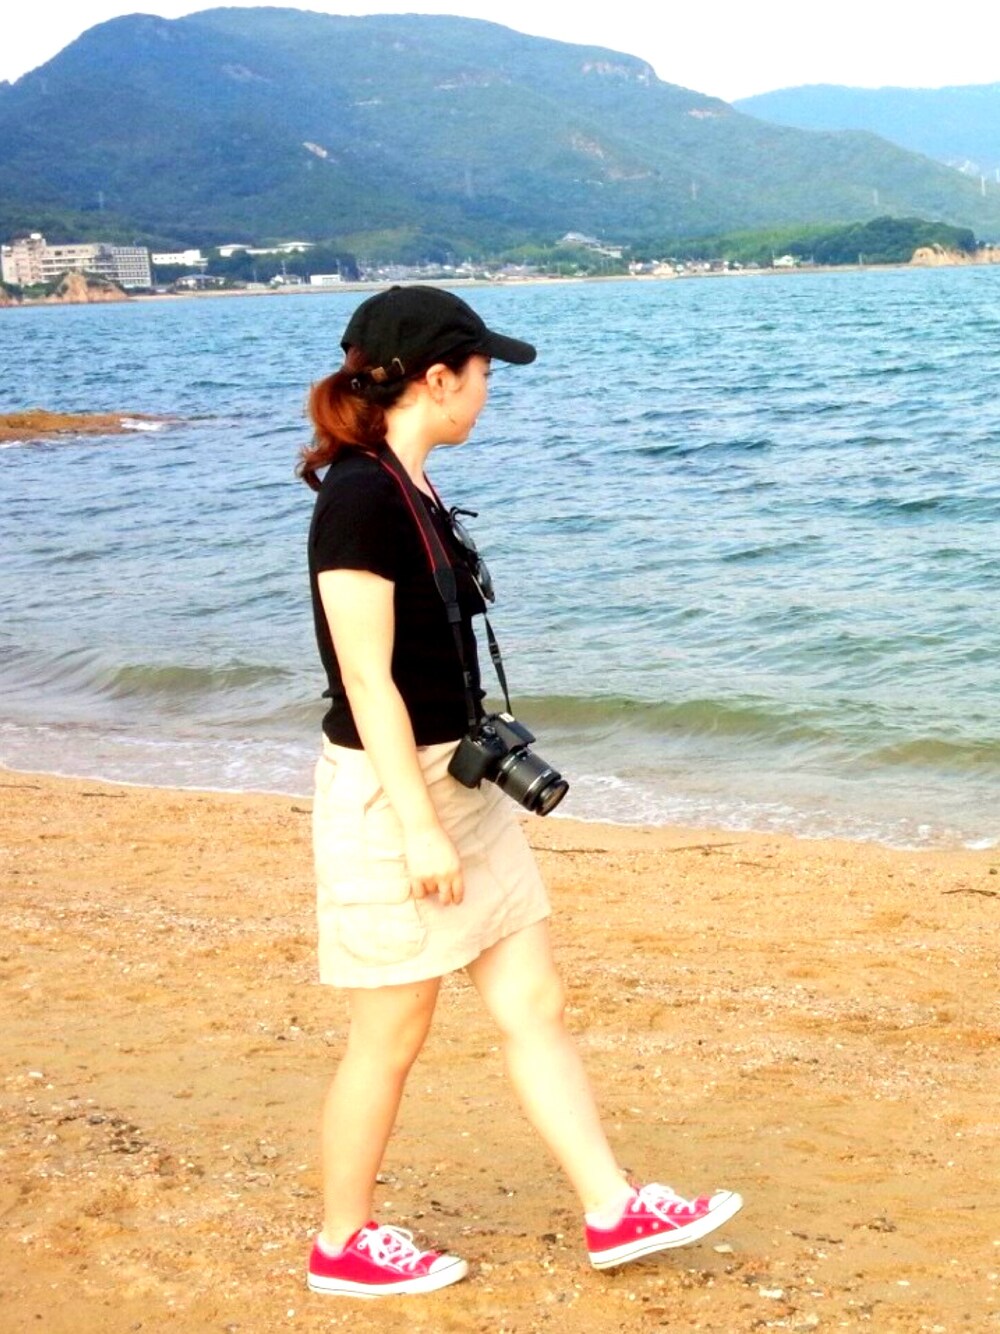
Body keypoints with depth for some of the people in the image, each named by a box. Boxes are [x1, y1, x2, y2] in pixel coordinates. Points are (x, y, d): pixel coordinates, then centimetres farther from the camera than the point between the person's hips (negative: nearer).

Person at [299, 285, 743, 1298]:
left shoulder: (407, 489, 10)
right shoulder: (359, 497, -19)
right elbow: (367, 681, -22)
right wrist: (419, 829, -22)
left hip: (458, 784, 9)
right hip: (390, 795, -9)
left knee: (533, 1005, 11)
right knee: (388, 1041, 5)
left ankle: (611, 1210, 20)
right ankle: (343, 1245, 22)